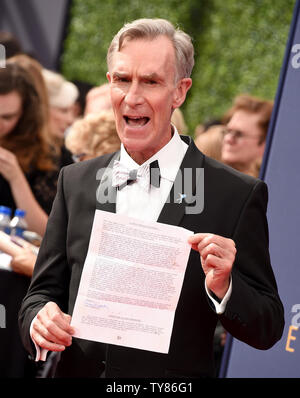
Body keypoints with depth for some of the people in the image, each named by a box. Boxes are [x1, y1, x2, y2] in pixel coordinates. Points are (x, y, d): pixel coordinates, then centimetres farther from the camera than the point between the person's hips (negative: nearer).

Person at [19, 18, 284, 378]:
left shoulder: (238, 195, -10)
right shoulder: (74, 182, 1)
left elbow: (267, 330, -8)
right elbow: (44, 290, 5)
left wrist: (223, 288, -26)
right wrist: (39, 320, -16)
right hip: (78, 373, 3)